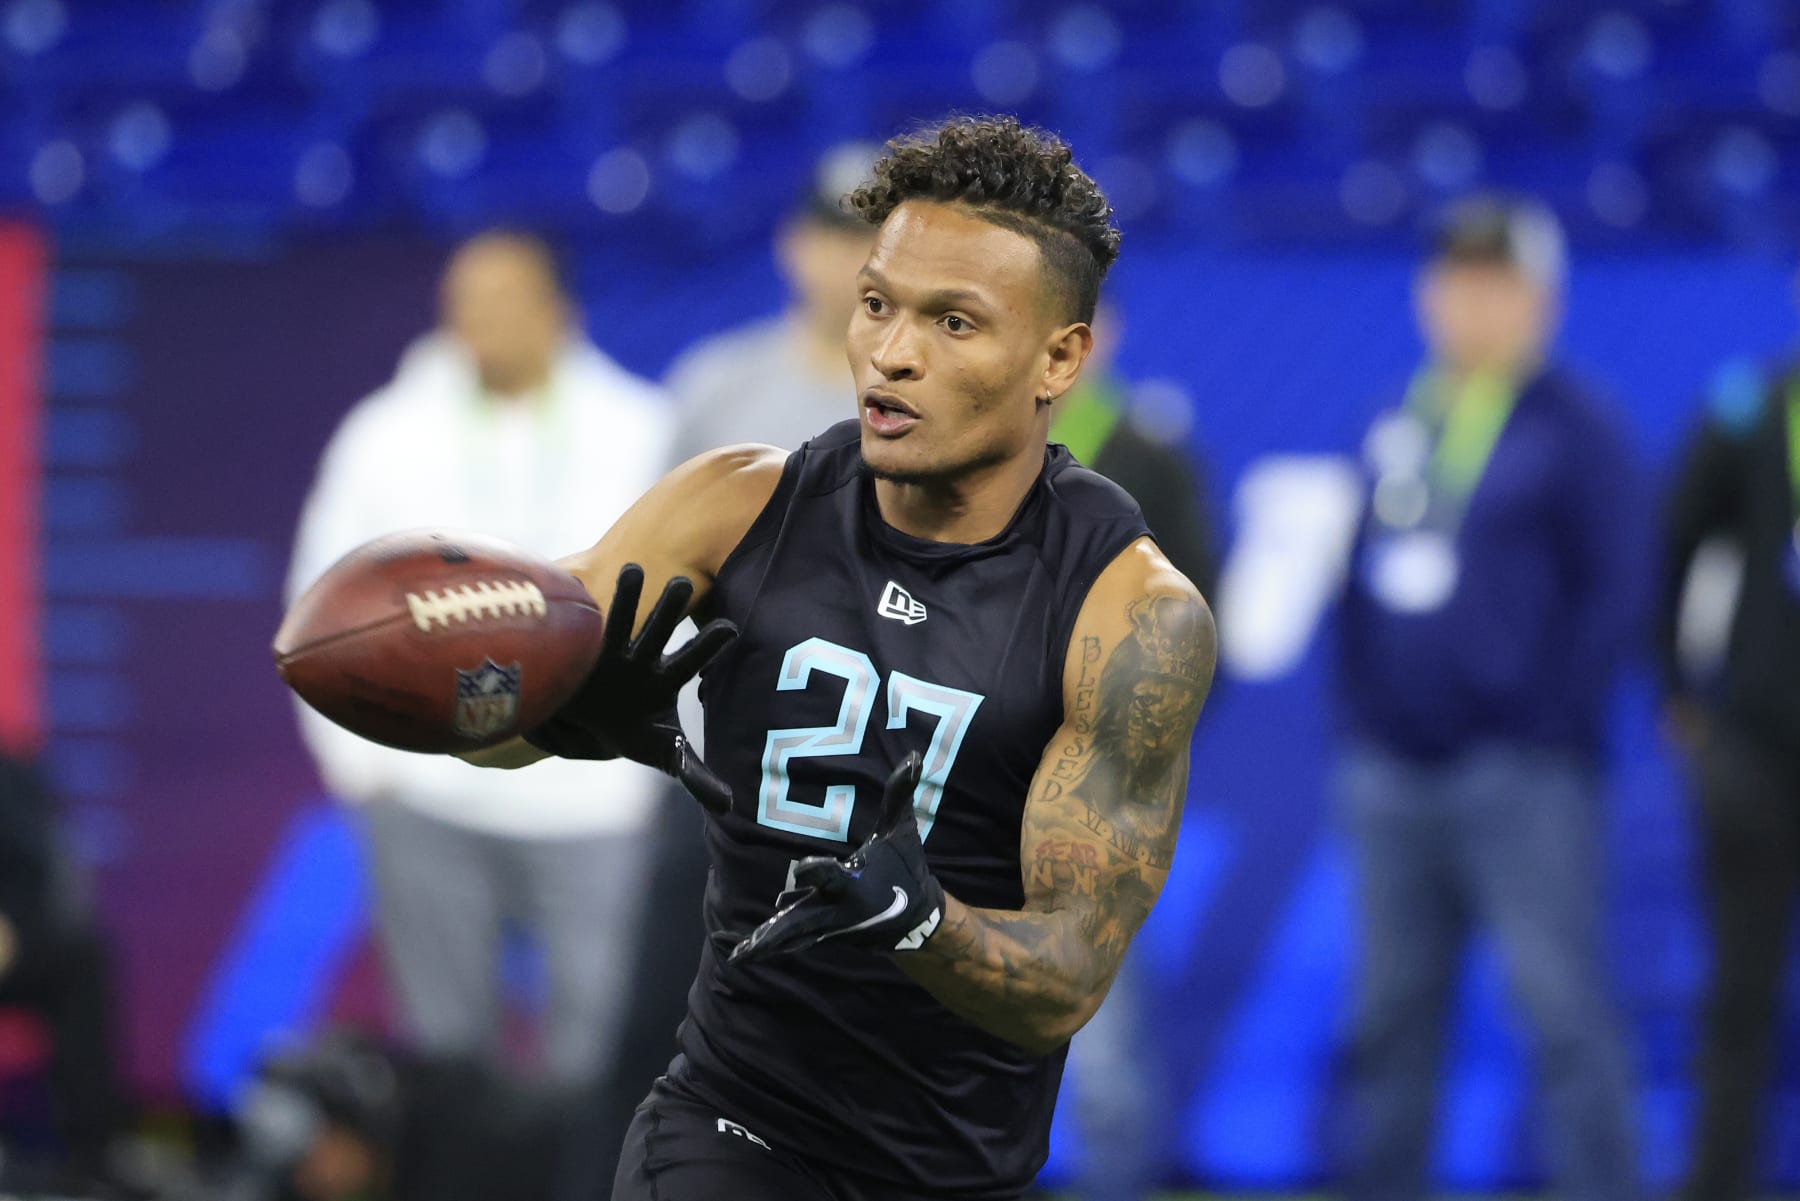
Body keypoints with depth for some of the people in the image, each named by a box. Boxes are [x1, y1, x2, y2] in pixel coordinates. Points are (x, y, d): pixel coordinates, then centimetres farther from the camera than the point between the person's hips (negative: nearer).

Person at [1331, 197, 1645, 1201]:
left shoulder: (1577, 431, -4)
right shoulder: (1400, 429, 15)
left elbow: (1615, 594, -8)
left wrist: (1549, 725, -12)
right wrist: (1361, 723, 10)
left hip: (1523, 778, -6)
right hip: (1396, 774, 6)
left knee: (1563, 1006, -9)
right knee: (1392, 1011, 10)